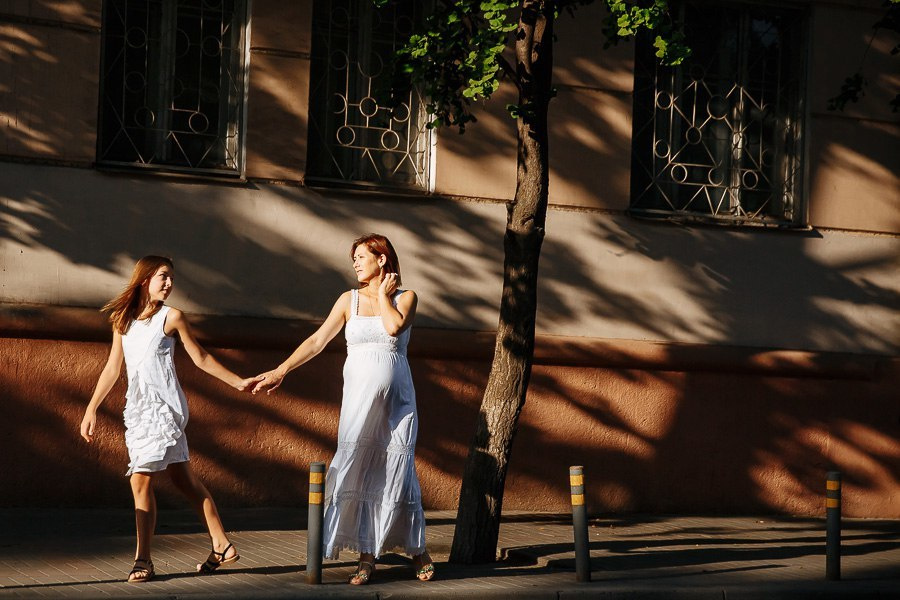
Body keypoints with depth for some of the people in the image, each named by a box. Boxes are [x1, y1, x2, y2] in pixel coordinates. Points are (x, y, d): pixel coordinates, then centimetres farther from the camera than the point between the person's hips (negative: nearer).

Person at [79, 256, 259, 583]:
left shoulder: (171, 317, -1)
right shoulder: (122, 319, 12)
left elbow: (201, 358, 7)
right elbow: (113, 368, 15)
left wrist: (238, 382, 10)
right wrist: (91, 409, 12)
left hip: (163, 408, -5)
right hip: (137, 408, 5)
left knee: (141, 480, -13)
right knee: (183, 478, 10)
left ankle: (143, 560, -8)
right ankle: (222, 546, 17)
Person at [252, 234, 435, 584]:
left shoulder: (405, 298, 4)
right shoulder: (349, 300, 8)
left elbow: (394, 325, -18)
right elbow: (318, 341, 3)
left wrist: (383, 295, -3)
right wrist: (281, 371, -5)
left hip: (395, 400, -2)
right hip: (358, 400, 2)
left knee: (397, 473, -1)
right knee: (358, 474, -5)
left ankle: (417, 550, 16)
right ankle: (367, 557, 0)